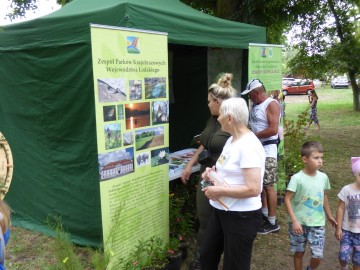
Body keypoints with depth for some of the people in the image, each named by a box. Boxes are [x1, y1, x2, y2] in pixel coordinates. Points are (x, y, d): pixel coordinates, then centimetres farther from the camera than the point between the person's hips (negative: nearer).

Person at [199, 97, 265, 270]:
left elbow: (253, 189, -29)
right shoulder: (231, 140, 8)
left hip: (241, 216, -9)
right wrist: (213, 173, 3)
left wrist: (219, 191, -21)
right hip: (221, 211, 9)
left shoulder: (248, 145, -22)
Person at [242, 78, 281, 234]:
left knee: (268, 186, -3)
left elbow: (273, 129, -23)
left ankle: (272, 222, 7)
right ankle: (264, 214, 31)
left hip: (267, 150, -9)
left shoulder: (271, 105, -14)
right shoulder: (255, 105, 13)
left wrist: (253, 135, -17)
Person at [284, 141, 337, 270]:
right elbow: (287, 199, -15)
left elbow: (324, 196, 13)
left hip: (317, 224, 3)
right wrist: (294, 221, -20)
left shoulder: (323, 177, -2)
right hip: (299, 223, -3)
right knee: (299, 253, 12)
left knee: (318, 256, 4)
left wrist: (329, 216, 21)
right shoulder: (297, 178, -17)